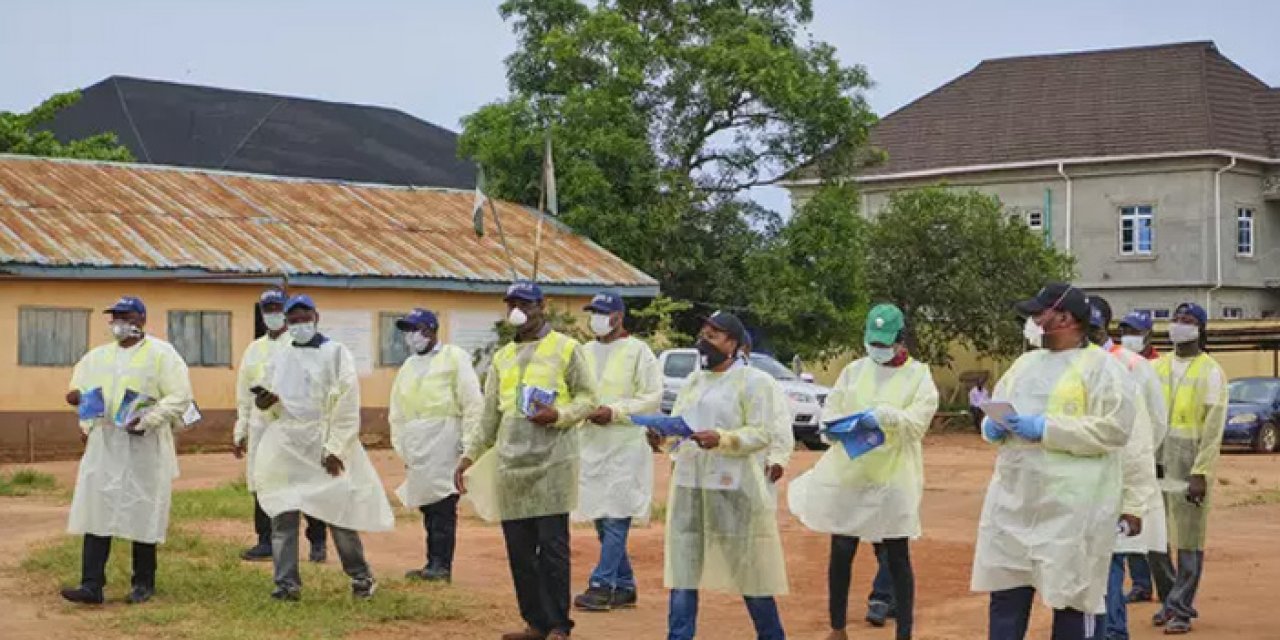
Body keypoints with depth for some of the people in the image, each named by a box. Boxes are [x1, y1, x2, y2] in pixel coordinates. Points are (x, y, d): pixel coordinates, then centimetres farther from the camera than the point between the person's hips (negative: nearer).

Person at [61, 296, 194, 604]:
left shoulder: (161, 354, -2)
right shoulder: (97, 357, 15)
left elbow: (180, 397, -9)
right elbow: (81, 387, 28)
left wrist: (148, 420, -20)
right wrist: (77, 396, 4)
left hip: (145, 446, -4)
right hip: (103, 443, 4)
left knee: (143, 514, 3)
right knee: (96, 511, -4)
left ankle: (143, 584, 15)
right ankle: (91, 585, -5)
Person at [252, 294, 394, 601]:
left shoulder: (336, 354, 0)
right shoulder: (279, 360, 14)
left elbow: (347, 406, -6)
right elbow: (270, 410, 21)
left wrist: (335, 449, -14)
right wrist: (262, 403, -4)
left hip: (324, 446, -4)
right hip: (286, 447, 4)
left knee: (338, 512, -2)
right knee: (283, 515, -1)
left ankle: (360, 576, 15)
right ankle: (287, 583, 4)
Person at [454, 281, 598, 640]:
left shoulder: (566, 349, 3)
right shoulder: (502, 358, 18)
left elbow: (588, 399, 0)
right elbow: (489, 416, 19)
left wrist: (558, 415, -17)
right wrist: (469, 456, 11)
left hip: (552, 461, -5)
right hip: (510, 463, 5)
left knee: (552, 546, -6)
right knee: (518, 548, 6)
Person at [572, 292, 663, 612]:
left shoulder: (638, 351, -5)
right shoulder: (585, 352, 14)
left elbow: (652, 398, -9)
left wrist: (614, 411, -17)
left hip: (626, 445, -7)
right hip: (592, 444, 7)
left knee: (616, 519, -9)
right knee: (601, 519, 9)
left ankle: (601, 586, -9)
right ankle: (624, 587, 17)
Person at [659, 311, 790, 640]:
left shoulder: (755, 381, -4)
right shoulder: (694, 380, 17)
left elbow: (762, 433, -11)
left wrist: (721, 439, -24)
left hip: (733, 486, -6)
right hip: (688, 483, 6)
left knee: (747, 566, 2)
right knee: (682, 566, 3)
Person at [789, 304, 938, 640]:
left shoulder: (918, 374, 0)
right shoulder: (855, 370, 9)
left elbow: (919, 421, -11)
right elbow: (830, 409, 7)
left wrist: (885, 415, -27)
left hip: (893, 477, -3)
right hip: (847, 474, 3)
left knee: (897, 556, 2)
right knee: (841, 553, 9)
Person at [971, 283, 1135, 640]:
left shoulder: (1101, 366, -6)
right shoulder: (1026, 363, 17)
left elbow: (1115, 429, -16)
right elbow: (996, 410, 24)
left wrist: (1046, 429, -19)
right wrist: (993, 426, -1)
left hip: (1071, 504, -7)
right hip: (1014, 499, 7)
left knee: (1071, 596, 1)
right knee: (1005, 595, 9)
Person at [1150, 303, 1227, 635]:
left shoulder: (1210, 372, -4)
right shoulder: (1158, 368, 13)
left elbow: (1214, 428, -10)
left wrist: (1200, 474, -16)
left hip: (1190, 469, -5)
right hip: (1156, 464, 5)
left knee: (1188, 542, -1)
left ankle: (1181, 610, 6)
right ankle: (1171, 599, 21)